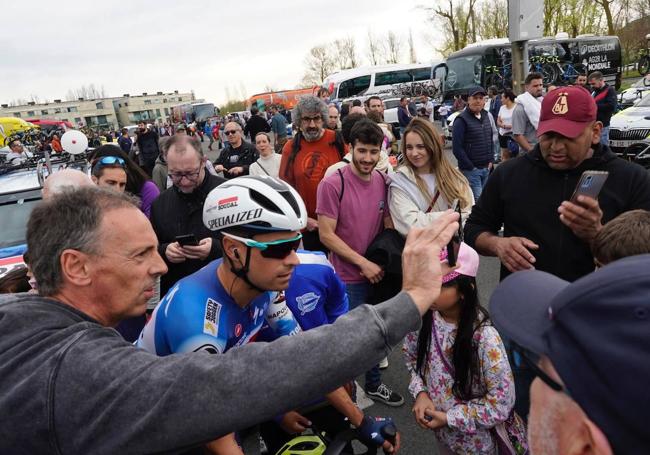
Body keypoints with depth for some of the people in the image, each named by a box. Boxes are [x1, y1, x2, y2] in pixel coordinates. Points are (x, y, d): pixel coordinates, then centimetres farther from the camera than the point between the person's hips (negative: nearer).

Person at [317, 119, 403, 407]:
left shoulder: (382, 181, 1)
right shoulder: (332, 184, -17)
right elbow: (326, 235, -17)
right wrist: (363, 263, -17)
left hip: (377, 272, 6)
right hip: (347, 278, -6)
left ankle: (373, 384, 43)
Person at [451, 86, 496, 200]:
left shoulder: (486, 116, 13)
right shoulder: (462, 120, -11)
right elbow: (457, 148, -15)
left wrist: (491, 160, 12)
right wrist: (470, 167, -14)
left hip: (486, 168, 7)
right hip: (470, 170, -7)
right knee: (477, 200, -8)